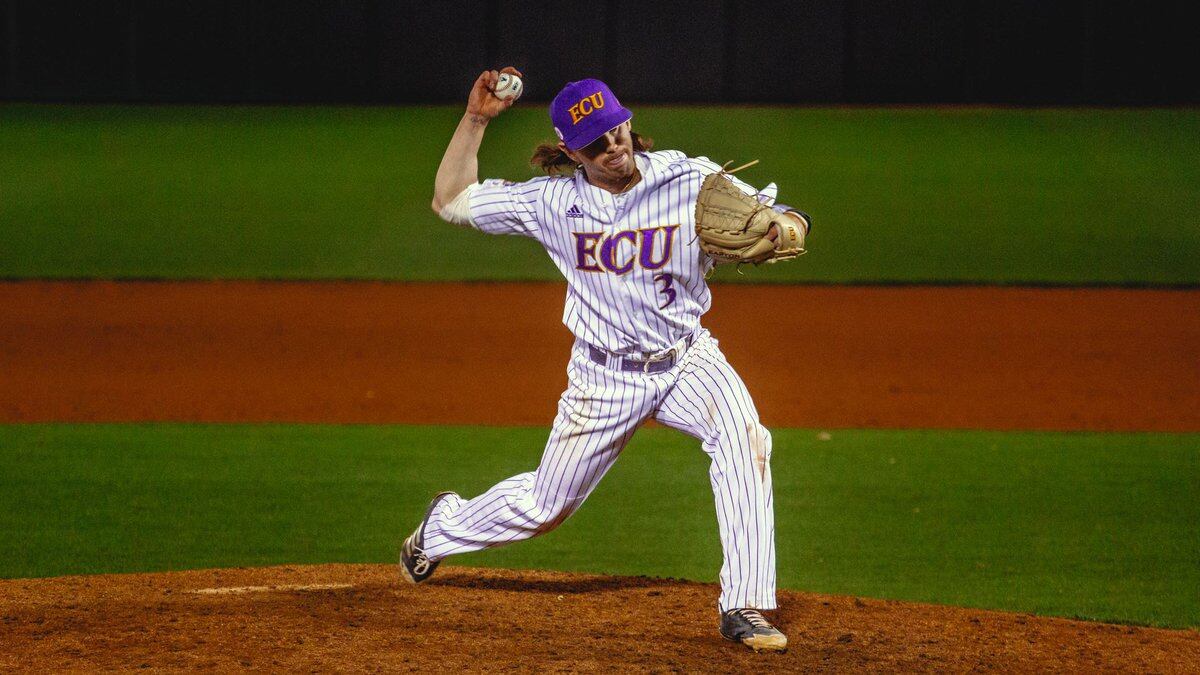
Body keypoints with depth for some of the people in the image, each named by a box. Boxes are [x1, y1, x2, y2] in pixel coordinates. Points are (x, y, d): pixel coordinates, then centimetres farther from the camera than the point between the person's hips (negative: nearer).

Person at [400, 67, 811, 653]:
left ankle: (744, 609, -28)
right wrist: (475, 119, -12)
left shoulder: (690, 181, -13)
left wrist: (774, 232, -38)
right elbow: (450, 201, -4)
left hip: (686, 359, 0)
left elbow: (789, 220, -14)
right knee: (544, 507, 11)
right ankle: (444, 526, 45)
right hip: (604, 376, 0)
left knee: (743, 438, -31)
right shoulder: (554, 201, -8)